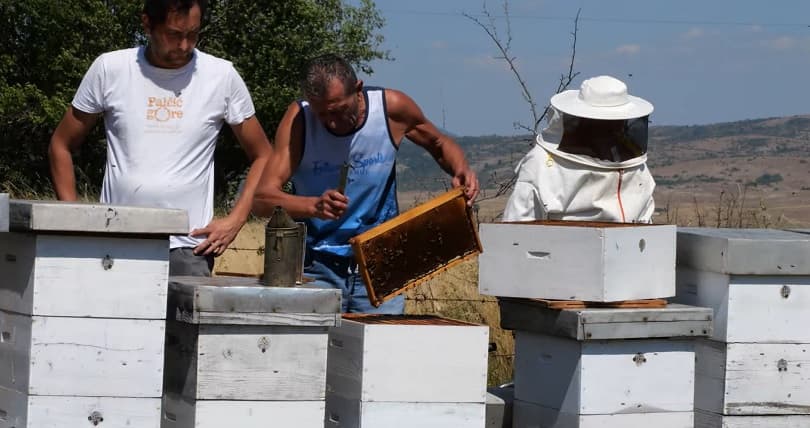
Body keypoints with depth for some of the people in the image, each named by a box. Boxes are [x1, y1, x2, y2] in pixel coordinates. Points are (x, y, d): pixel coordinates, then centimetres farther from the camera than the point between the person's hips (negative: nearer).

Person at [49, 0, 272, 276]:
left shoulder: (221, 76, 2)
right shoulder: (110, 69, 2)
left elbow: (263, 157, 11)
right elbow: (61, 146, 11)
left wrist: (235, 221, -2)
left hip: (188, 252, -1)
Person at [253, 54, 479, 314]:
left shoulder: (391, 107, -9)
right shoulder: (299, 119, -14)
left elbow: (439, 143, 12)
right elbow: (262, 199, -22)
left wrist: (460, 169, -10)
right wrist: (315, 206, -40)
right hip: (317, 268, -1)